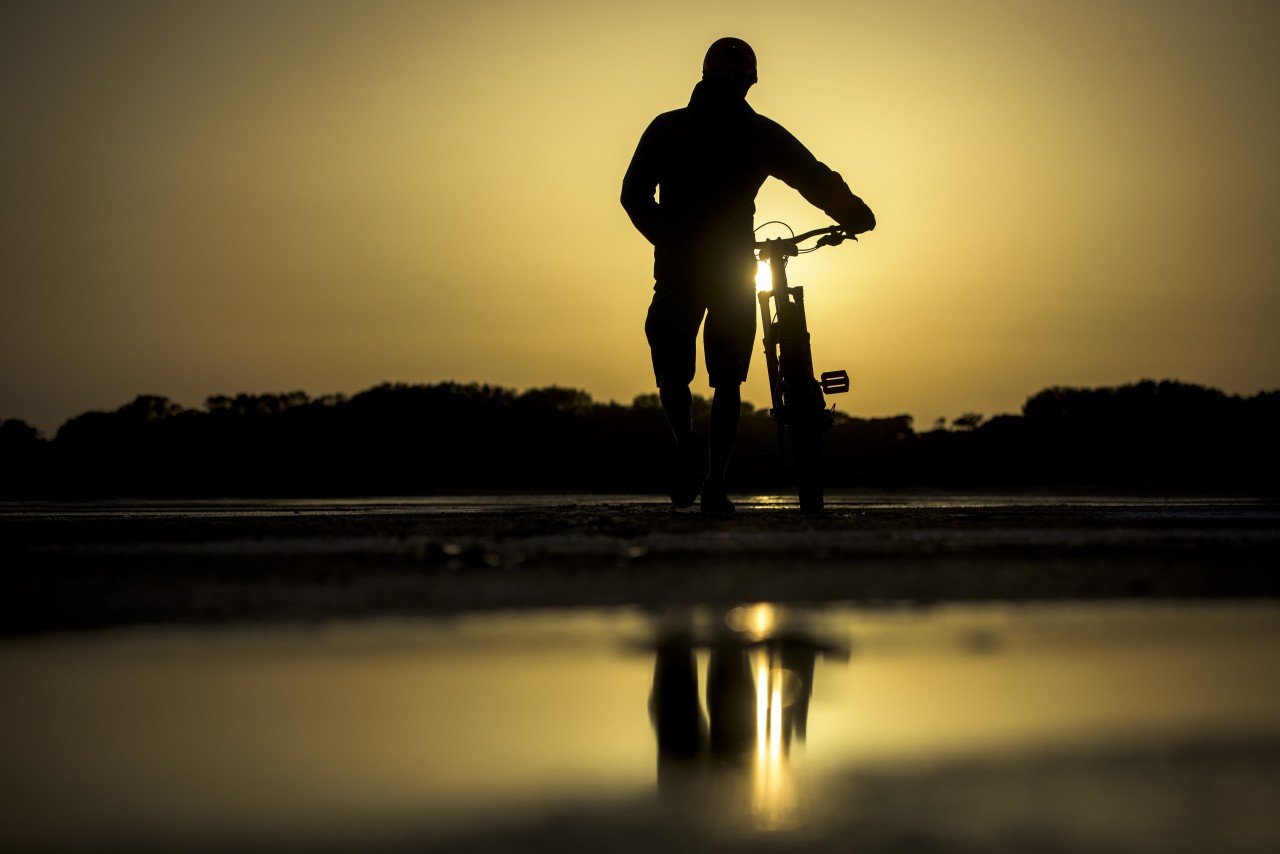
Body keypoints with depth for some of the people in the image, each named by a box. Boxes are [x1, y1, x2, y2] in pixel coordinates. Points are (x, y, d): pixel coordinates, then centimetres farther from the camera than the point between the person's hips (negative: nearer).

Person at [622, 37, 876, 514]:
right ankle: (715, 484, 1)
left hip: (676, 269, 1)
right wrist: (856, 216, 21)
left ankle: (685, 439, -19)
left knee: (672, 369, 12)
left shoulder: (666, 128, 6)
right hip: (734, 268, 0)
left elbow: (634, 196, 9)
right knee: (727, 380, 10)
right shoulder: (760, 134, 2)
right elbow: (819, 181, 4)